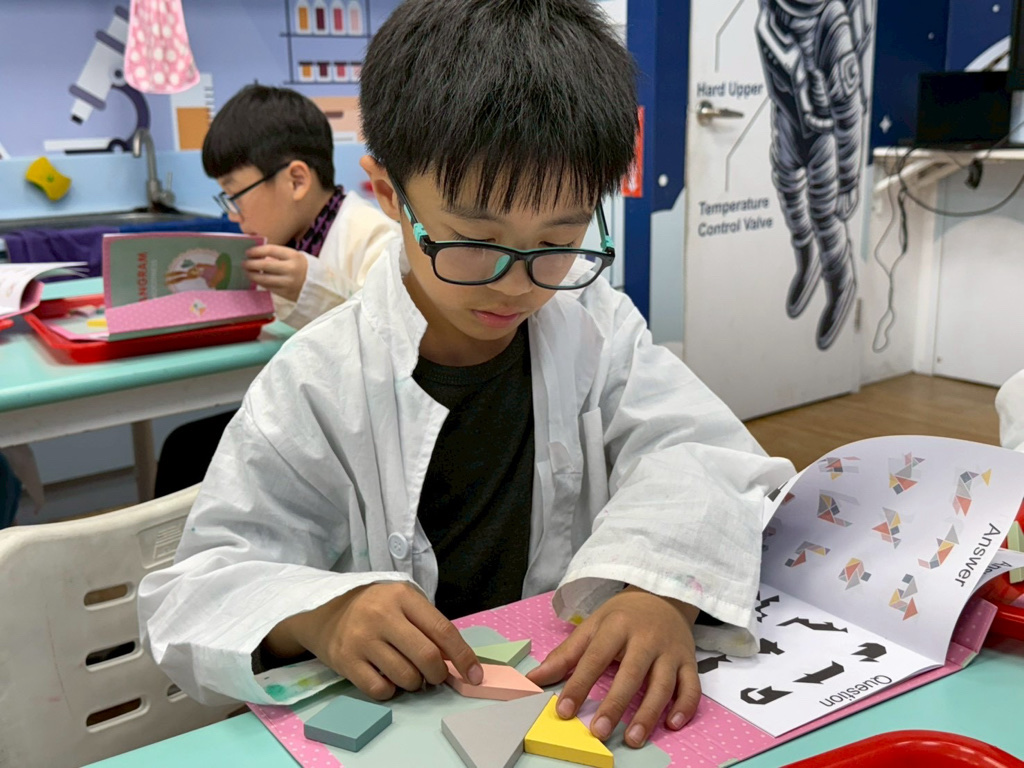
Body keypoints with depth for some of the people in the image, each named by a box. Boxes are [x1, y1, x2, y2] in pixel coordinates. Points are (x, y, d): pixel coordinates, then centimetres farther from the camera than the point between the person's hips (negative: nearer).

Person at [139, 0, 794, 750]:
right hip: (395, 719, -2)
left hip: (585, 699, 3)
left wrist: (664, 588, -29)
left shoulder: (597, 326, 0)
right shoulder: (320, 386, -11)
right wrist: (318, 617, -31)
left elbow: (698, 457, -8)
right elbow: (200, 592, -9)